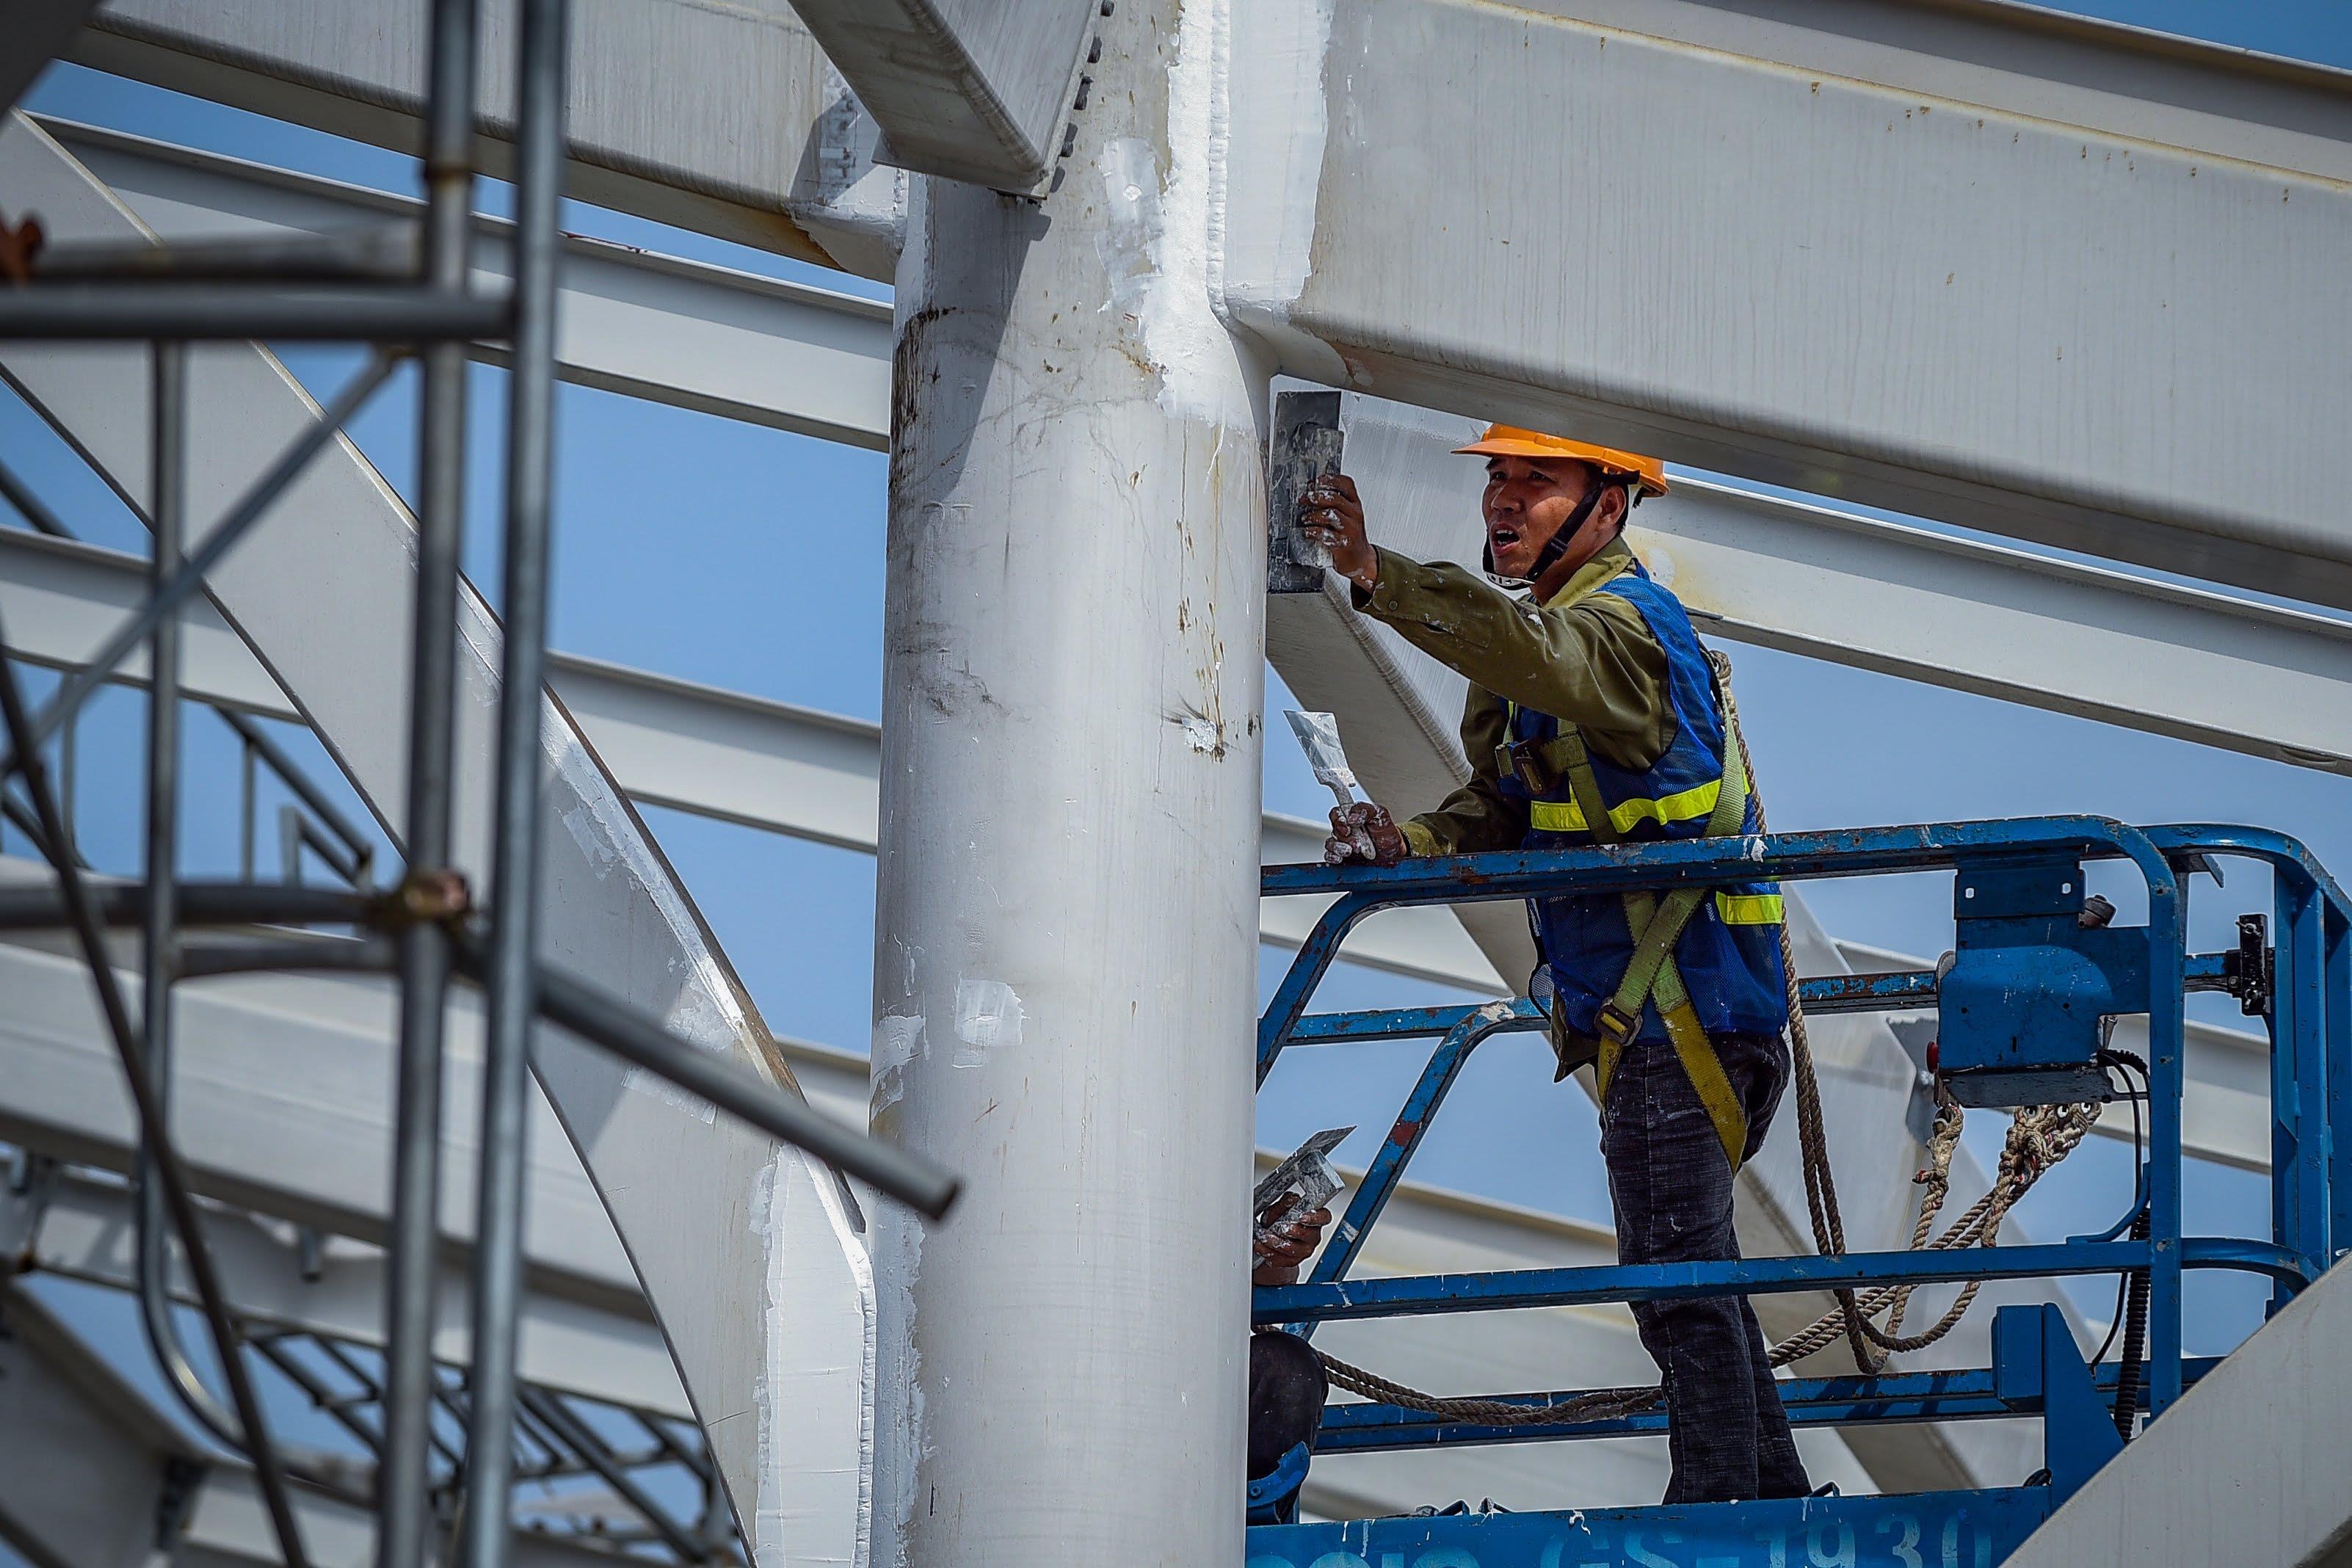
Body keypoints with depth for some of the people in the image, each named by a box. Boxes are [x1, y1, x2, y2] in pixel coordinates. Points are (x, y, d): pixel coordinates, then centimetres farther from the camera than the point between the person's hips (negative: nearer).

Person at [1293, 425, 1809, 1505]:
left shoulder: (1620, 623, -15)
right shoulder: (1567, 626, 18)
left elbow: (1531, 649, -40)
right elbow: (1502, 812, 17)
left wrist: (1381, 580, -52)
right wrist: (1411, 843, -4)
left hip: (1679, 1008, -11)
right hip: (1650, 1011, 11)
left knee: (1675, 1275, -10)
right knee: (1691, 1266, 17)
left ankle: (1714, 1512, -8)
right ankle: (1774, 1499, 25)